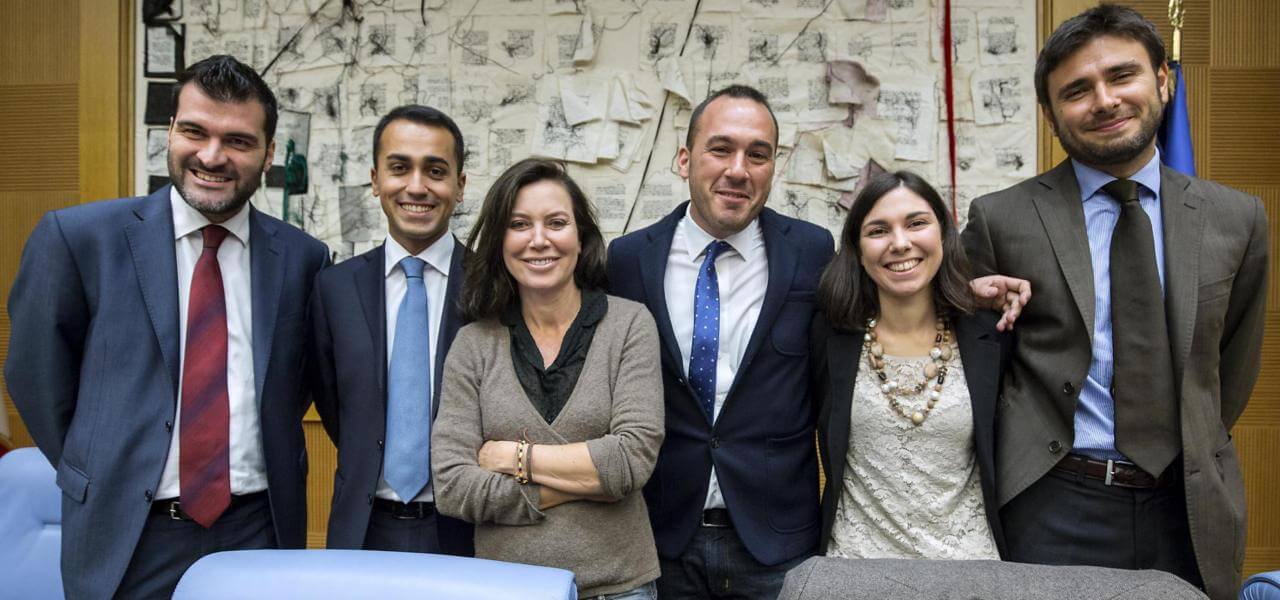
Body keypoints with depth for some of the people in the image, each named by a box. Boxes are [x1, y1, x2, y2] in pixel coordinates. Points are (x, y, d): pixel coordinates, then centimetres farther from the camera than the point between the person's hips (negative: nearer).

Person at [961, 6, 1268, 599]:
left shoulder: (1237, 218, 3)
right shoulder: (1000, 218, -5)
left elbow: (1233, 364, 12)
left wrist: (1194, 456, 13)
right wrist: (1023, 451, 3)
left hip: (1190, 509, 3)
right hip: (1051, 508, -2)